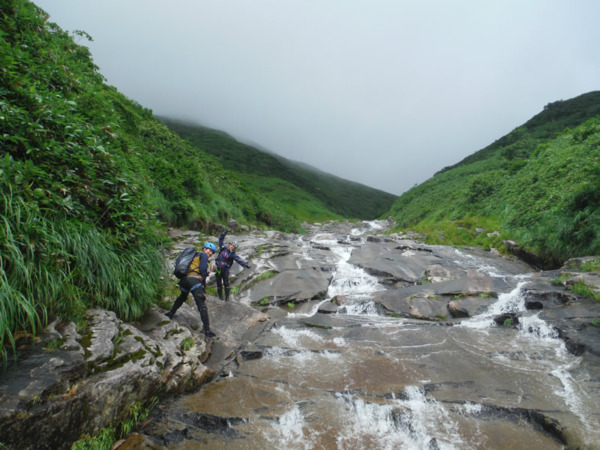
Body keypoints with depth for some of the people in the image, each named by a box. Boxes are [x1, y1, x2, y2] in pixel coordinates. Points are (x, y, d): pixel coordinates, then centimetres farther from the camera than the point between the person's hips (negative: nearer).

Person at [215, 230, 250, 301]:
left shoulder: (232, 254, -5)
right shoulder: (223, 248, 1)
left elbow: (239, 260, -15)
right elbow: (221, 239, 5)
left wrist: (245, 264, -28)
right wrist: (225, 232, -3)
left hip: (225, 269, -2)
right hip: (218, 268, 2)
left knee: (226, 283, -6)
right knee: (219, 283, 6)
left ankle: (227, 296, 4)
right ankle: (220, 295, 19)